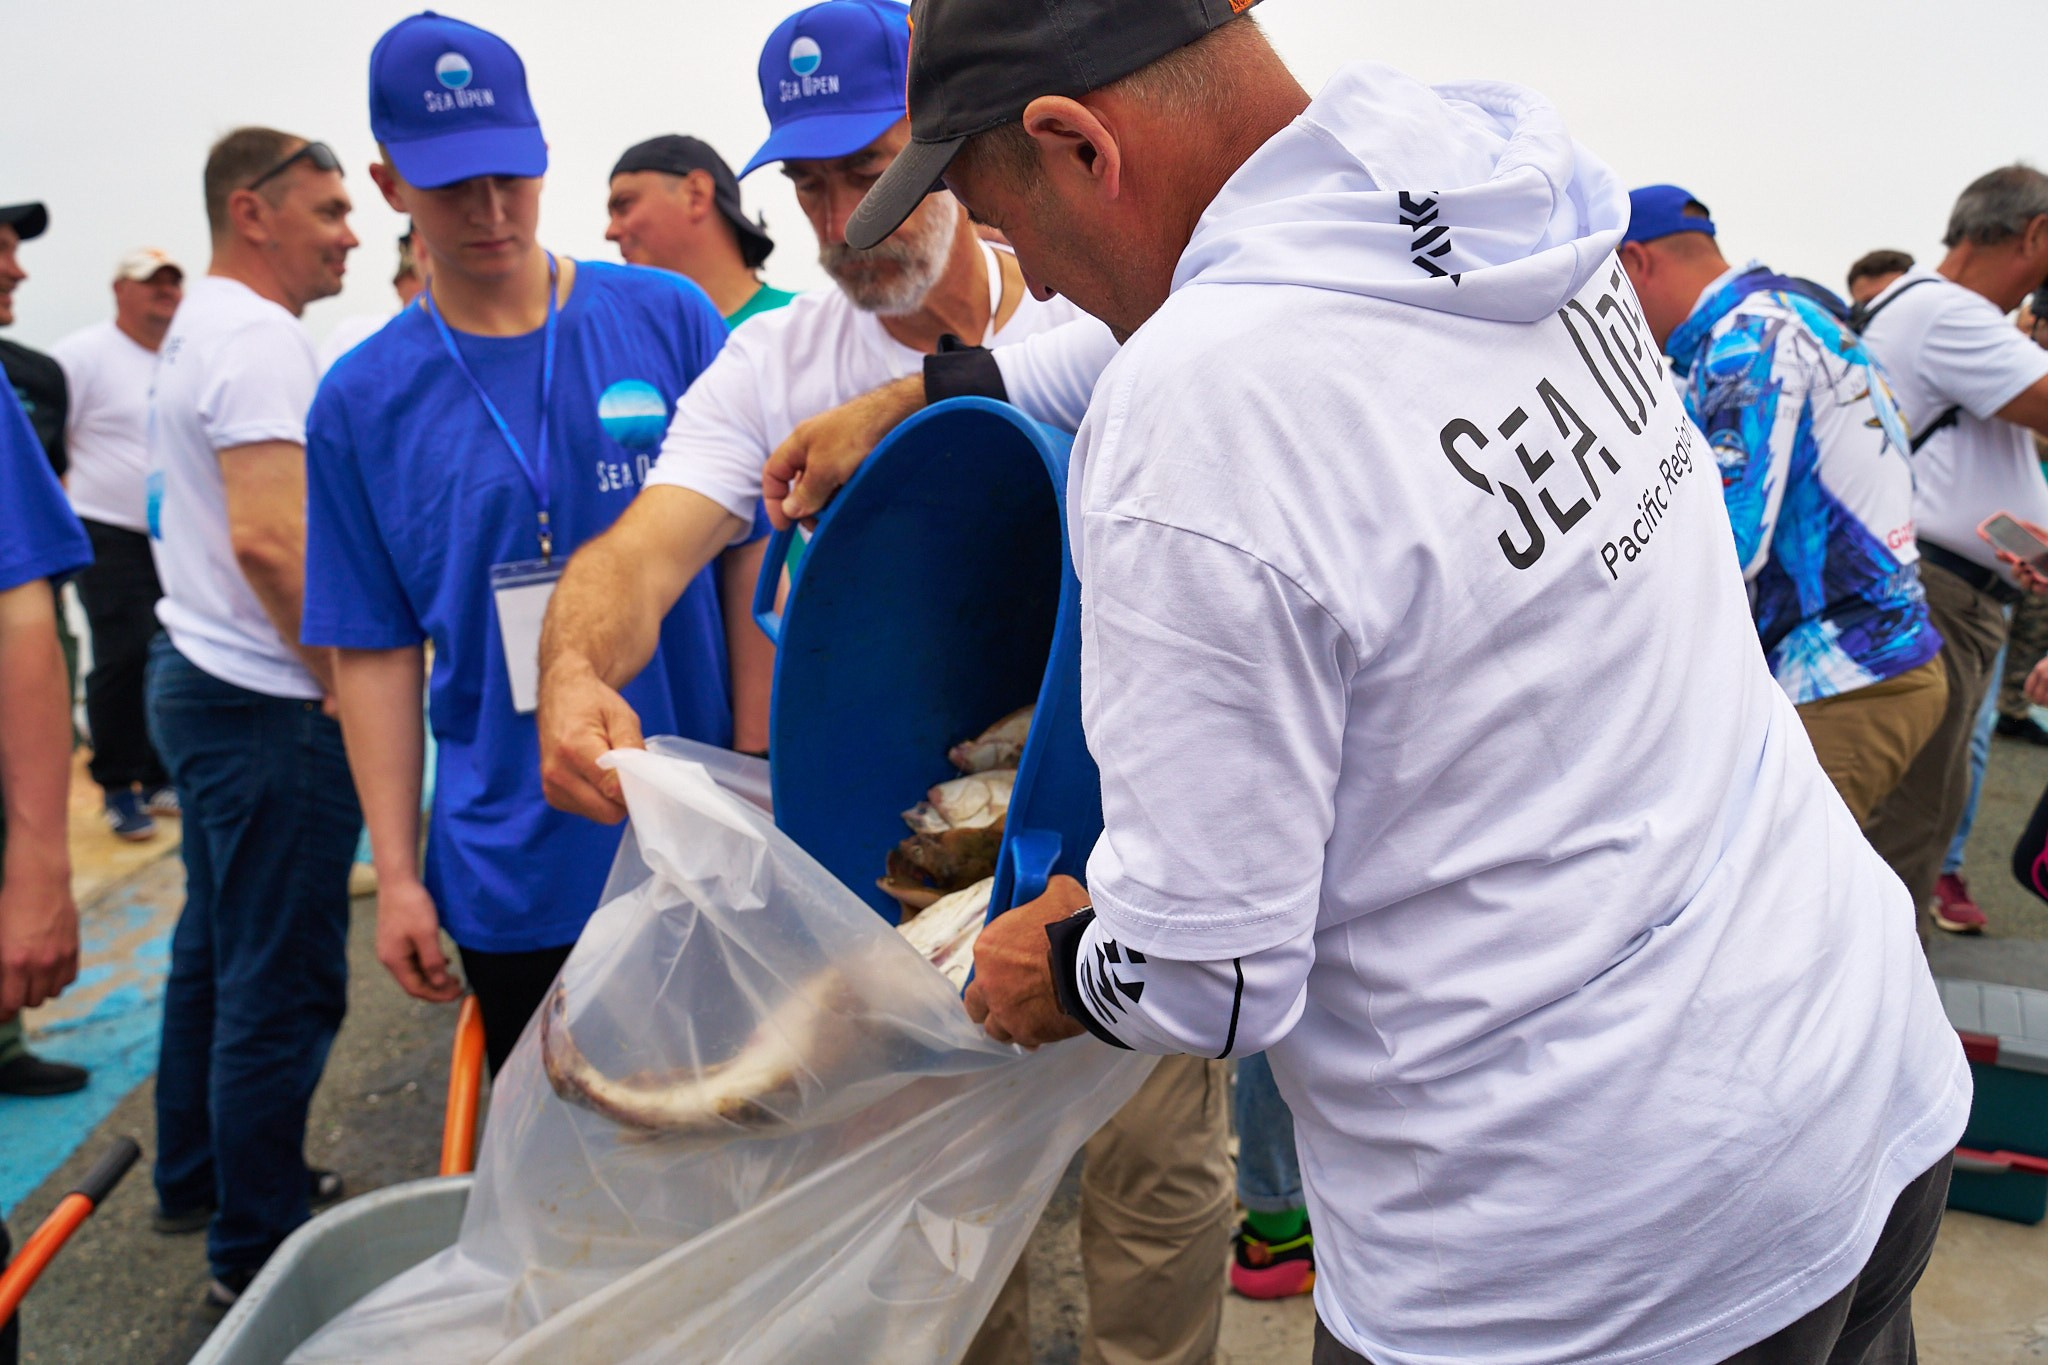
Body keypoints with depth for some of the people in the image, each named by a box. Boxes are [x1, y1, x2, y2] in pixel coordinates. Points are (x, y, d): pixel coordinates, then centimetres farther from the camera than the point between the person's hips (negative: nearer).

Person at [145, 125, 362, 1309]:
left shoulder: (198, 330, 16)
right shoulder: (258, 339, -16)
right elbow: (270, 539, -27)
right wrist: (347, 677, -17)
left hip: (202, 679, 11)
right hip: (268, 706, -11)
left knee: (218, 949, 20)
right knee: (283, 984, -2)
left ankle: (199, 1178, 35)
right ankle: (258, 1251, 10)